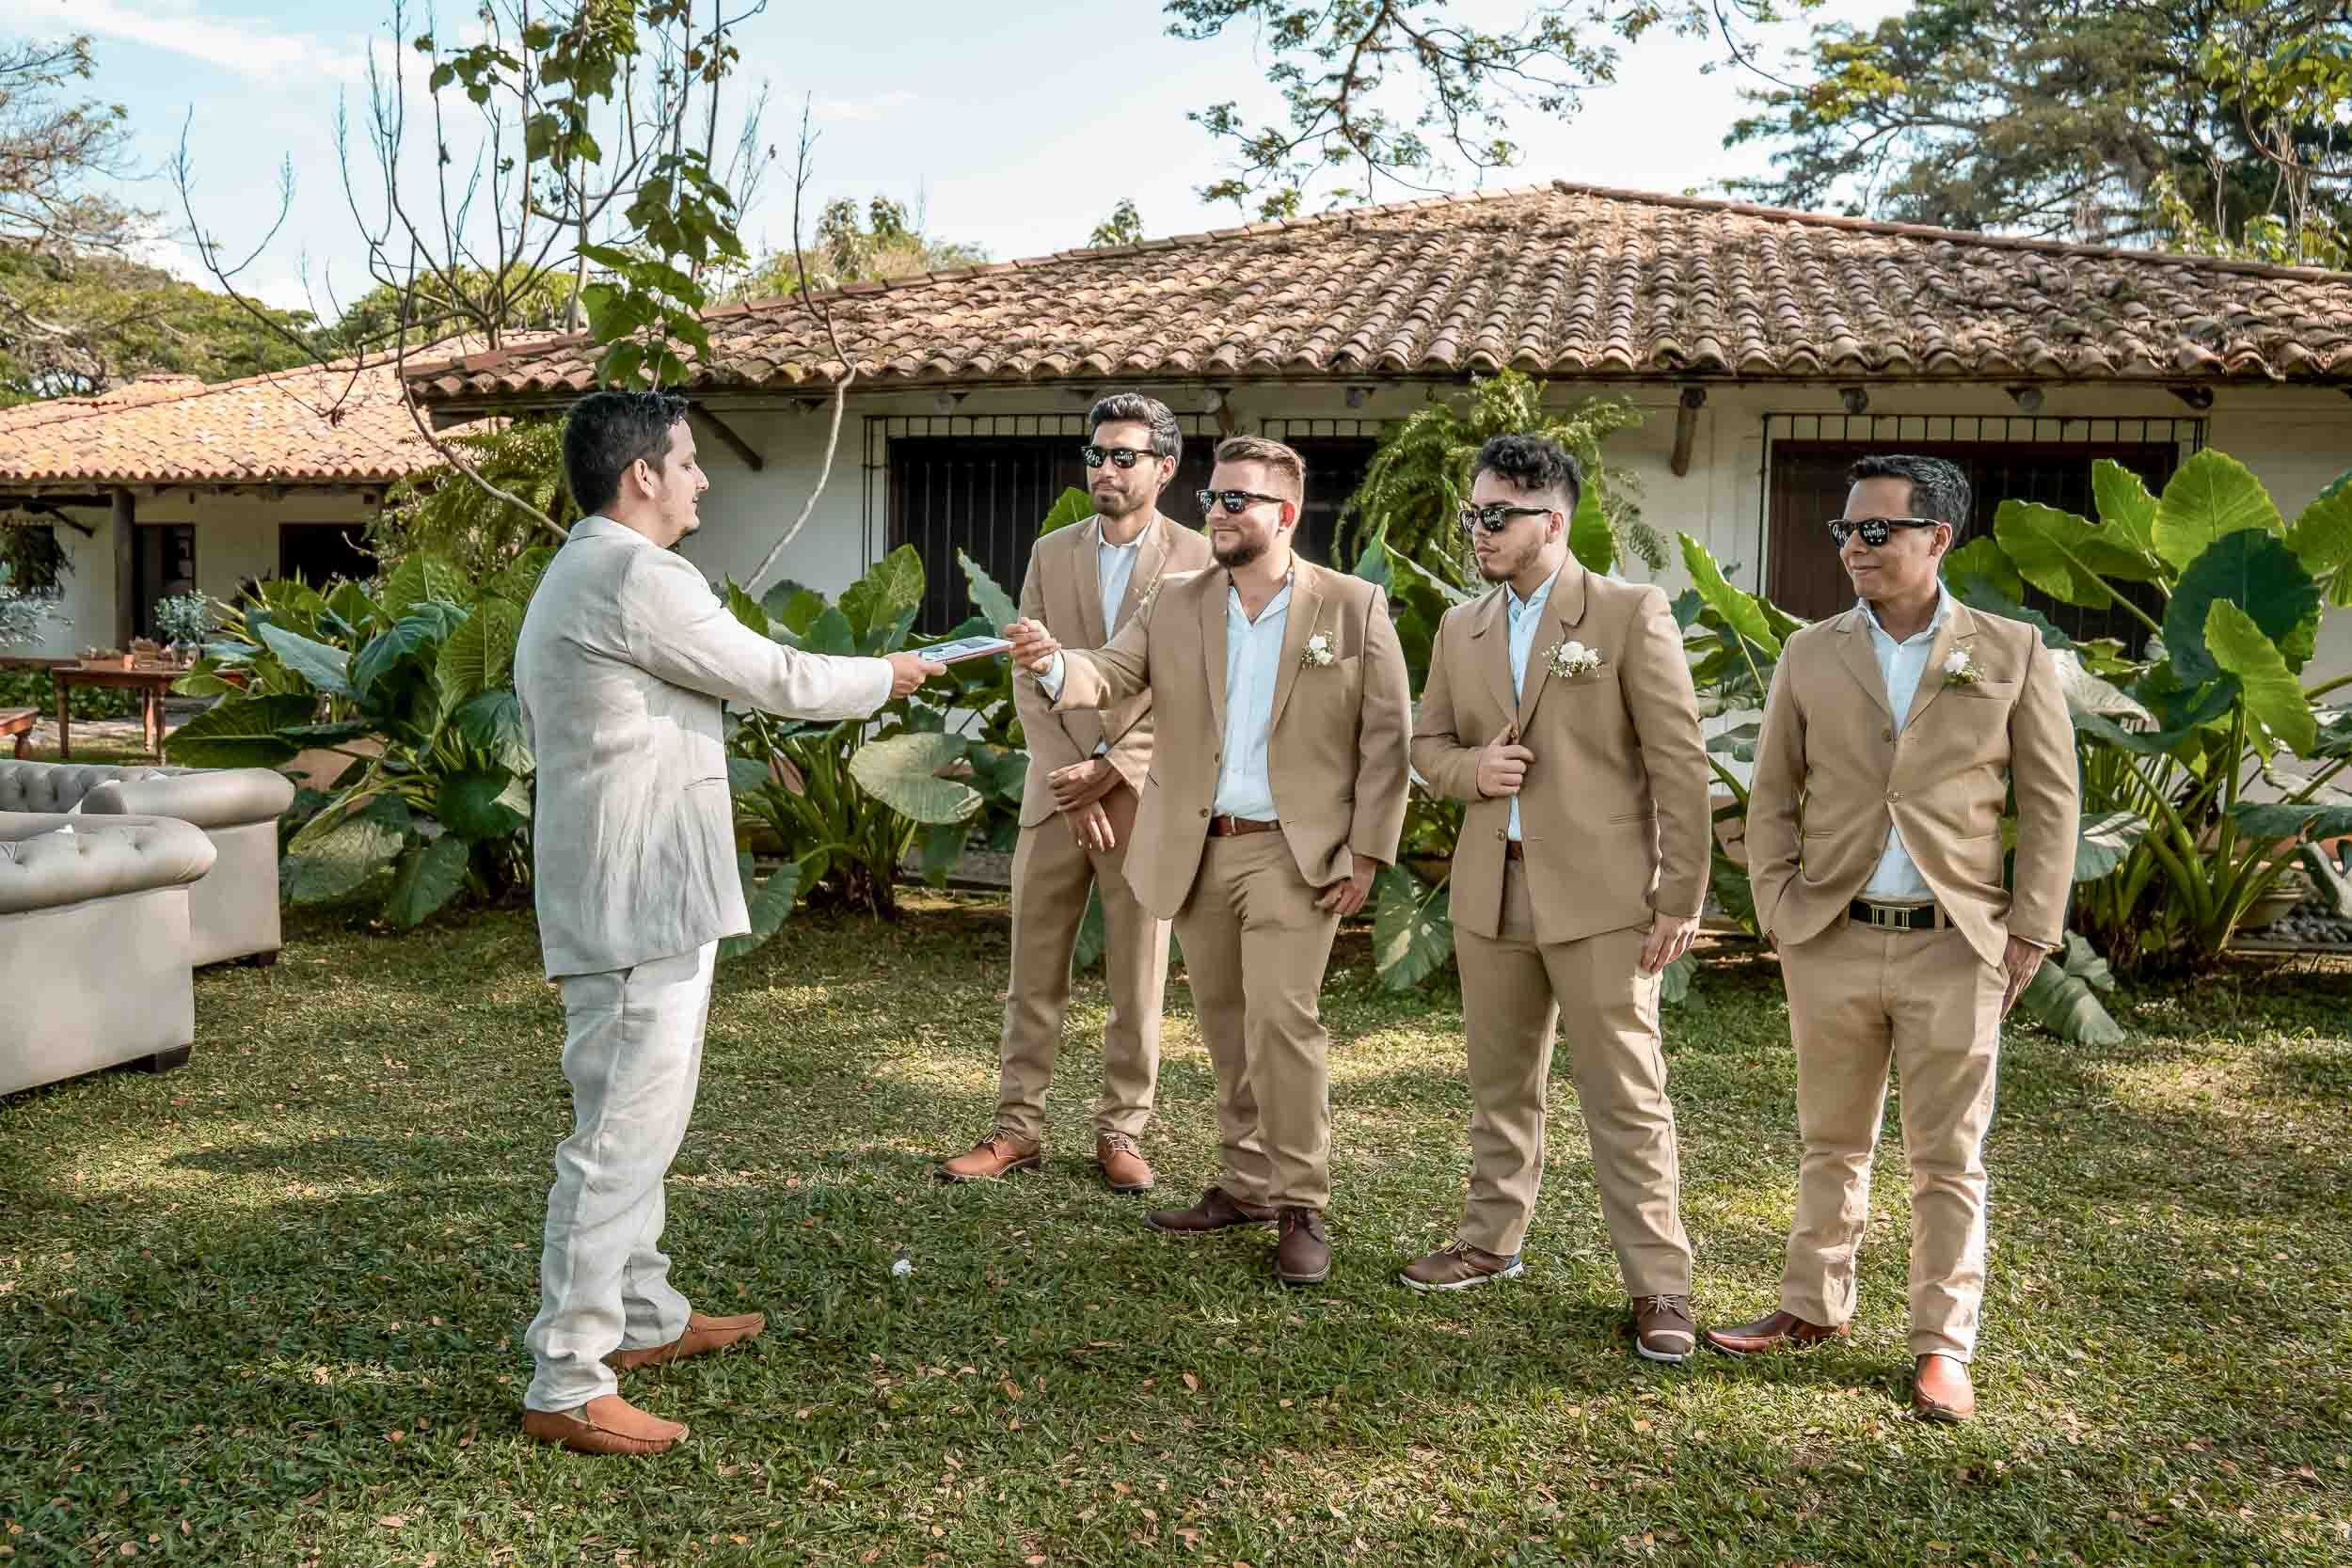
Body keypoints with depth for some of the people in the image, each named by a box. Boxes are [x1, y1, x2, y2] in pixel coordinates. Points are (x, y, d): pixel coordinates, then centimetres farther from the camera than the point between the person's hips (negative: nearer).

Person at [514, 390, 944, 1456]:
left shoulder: (568, 582, 18)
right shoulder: (637, 579, -16)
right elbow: (777, 680, -11)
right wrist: (886, 676, 6)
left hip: (625, 900, 11)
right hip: (643, 905, -11)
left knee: (637, 1123, 20)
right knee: (620, 1137, -7)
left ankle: (644, 1317, 34)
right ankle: (567, 1387, -3)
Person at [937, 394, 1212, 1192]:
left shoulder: (1198, 559, -1)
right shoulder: (1051, 553, 9)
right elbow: (1031, 681, 4)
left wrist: (1112, 772, -13)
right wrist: (1074, 781, -8)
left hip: (1145, 797, -3)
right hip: (1057, 795, 3)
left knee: (1137, 983, 5)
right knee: (1034, 973, 7)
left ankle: (1121, 1132, 15)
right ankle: (1018, 1127, 15)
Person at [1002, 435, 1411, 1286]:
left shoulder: (1354, 607, -2)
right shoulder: (1175, 604, 8)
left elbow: (1385, 736, -2)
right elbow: (1109, 679, -2)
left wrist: (1367, 851, -7)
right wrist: (1054, 663, -26)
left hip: (1293, 855, -4)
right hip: (1195, 853, 4)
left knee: (1282, 1023, -12)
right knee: (1227, 1031, 12)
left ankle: (1302, 1206, 0)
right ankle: (1248, 1184, 25)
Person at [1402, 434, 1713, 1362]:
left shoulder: (1631, 614, -6)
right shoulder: (1461, 629, 11)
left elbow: (1678, 762, -8)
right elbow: (1427, 744, 18)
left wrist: (1681, 897, -11)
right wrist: (1473, 768, -6)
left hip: (1599, 896, -5)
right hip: (1490, 894, 6)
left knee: (1625, 1096, -2)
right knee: (1501, 1083, 17)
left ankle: (1659, 1285, 6)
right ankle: (1491, 1241, 31)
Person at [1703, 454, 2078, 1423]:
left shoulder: (2012, 652, 1)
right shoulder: (1810, 656, 6)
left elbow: (2050, 800, 2)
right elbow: (1772, 795, 10)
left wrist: (2032, 931, -3)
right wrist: (1778, 906, 1)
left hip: (1955, 946, -2)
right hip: (1832, 942, 2)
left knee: (1949, 1161, 5)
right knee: (1831, 1144, 13)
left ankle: (1941, 1346, 15)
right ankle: (1814, 1307, 27)